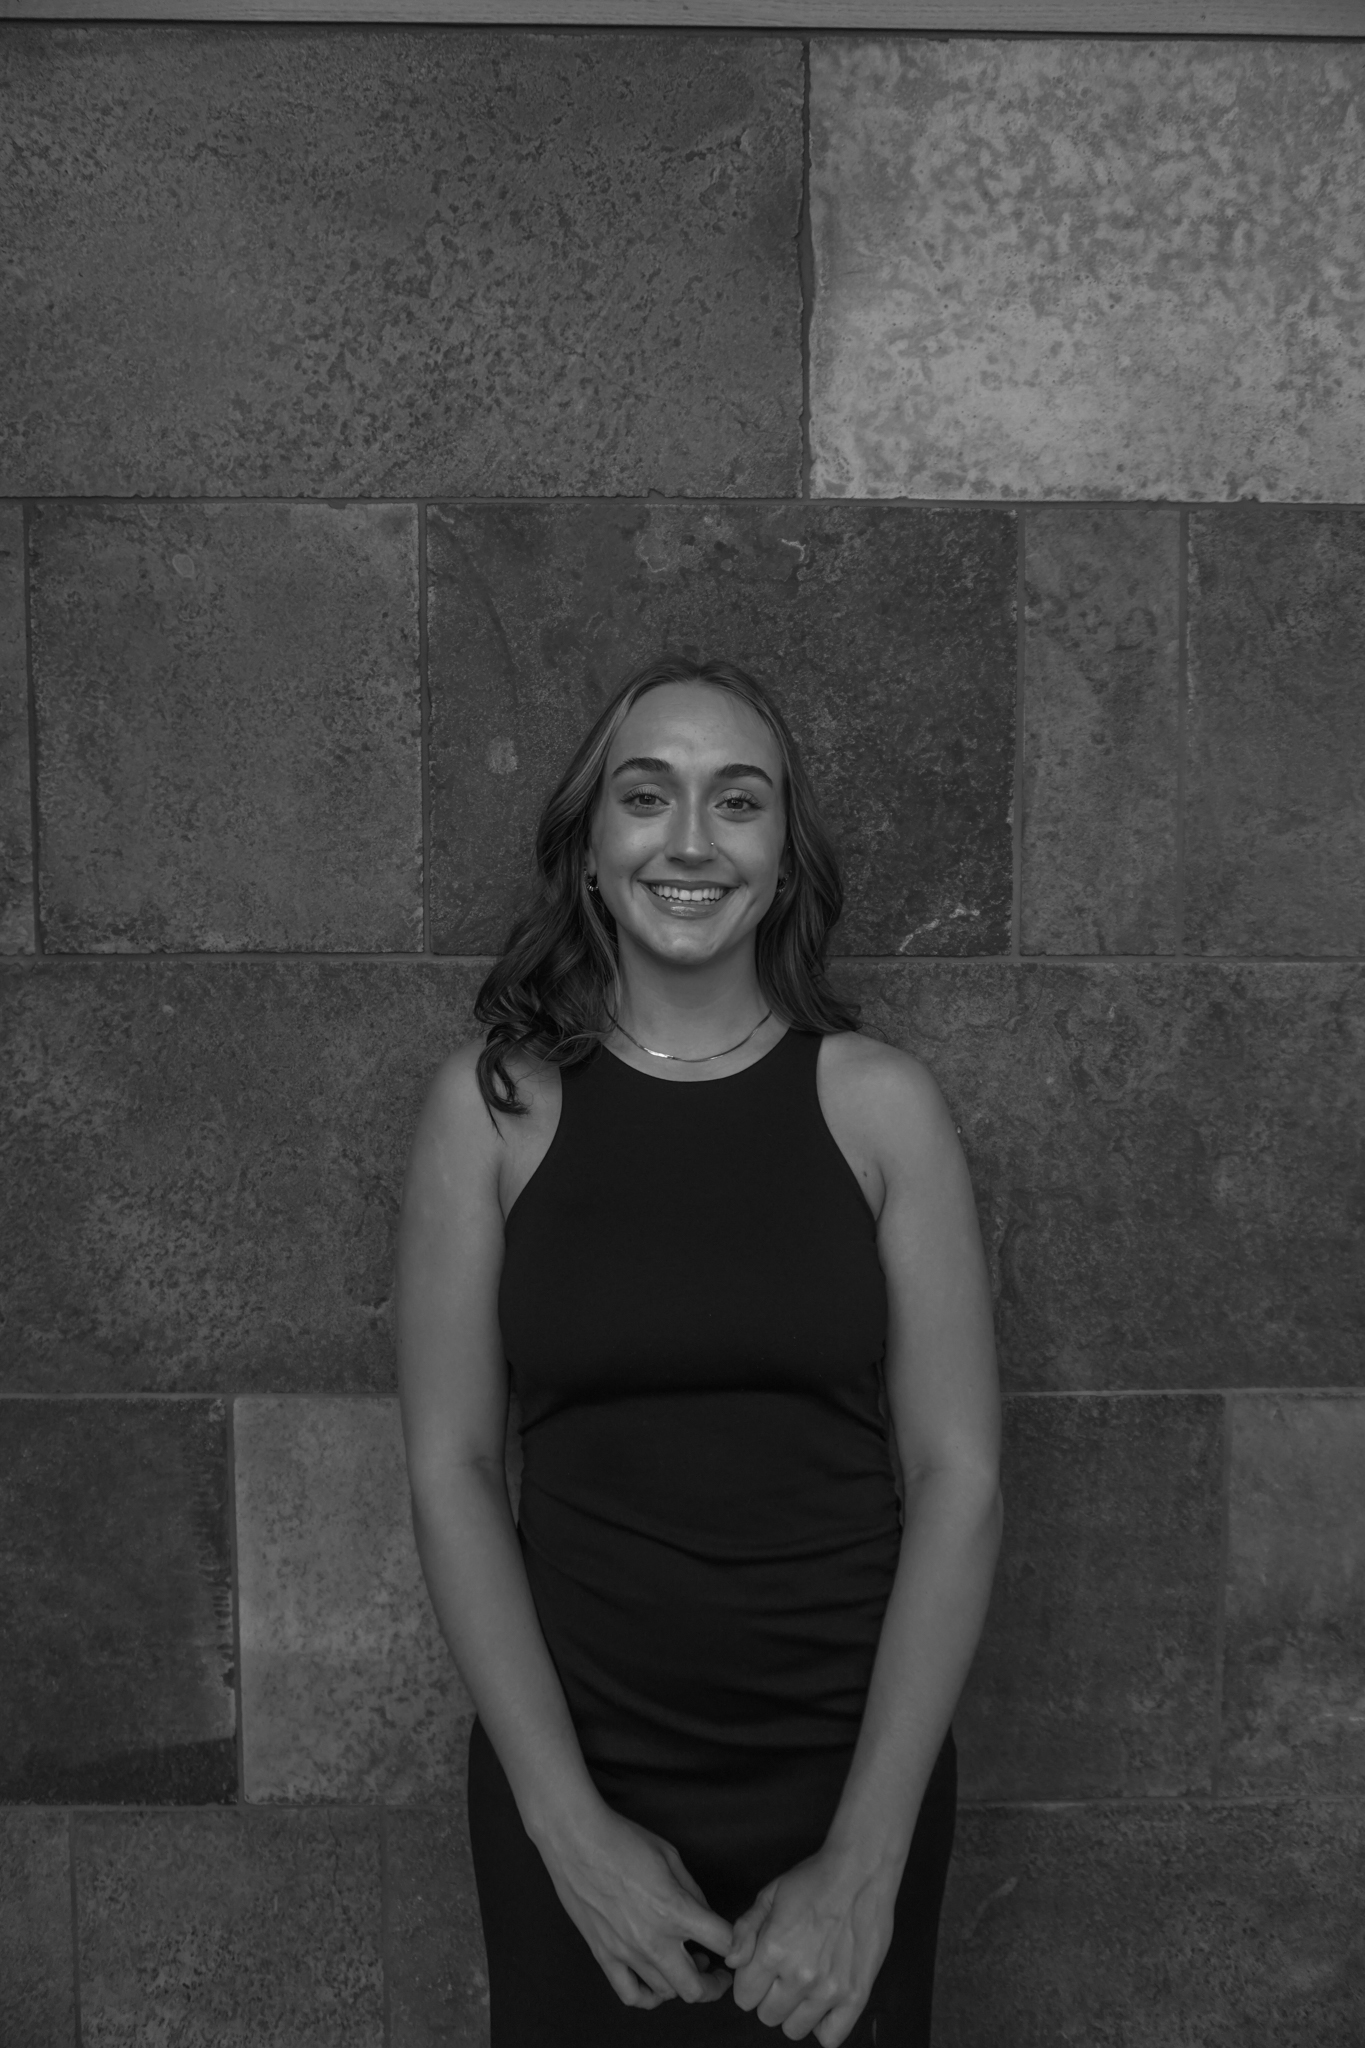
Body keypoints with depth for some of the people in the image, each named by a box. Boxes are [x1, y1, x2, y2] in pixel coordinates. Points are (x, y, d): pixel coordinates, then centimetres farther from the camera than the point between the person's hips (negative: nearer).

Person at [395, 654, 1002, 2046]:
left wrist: (866, 1859, -11)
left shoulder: (878, 1102, -5)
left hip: (853, 1767, 0)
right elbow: (449, 1468, -5)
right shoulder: (492, 1102, -4)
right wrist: (570, 1822, -11)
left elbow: (958, 1474, -7)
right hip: (571, 1777, 0)